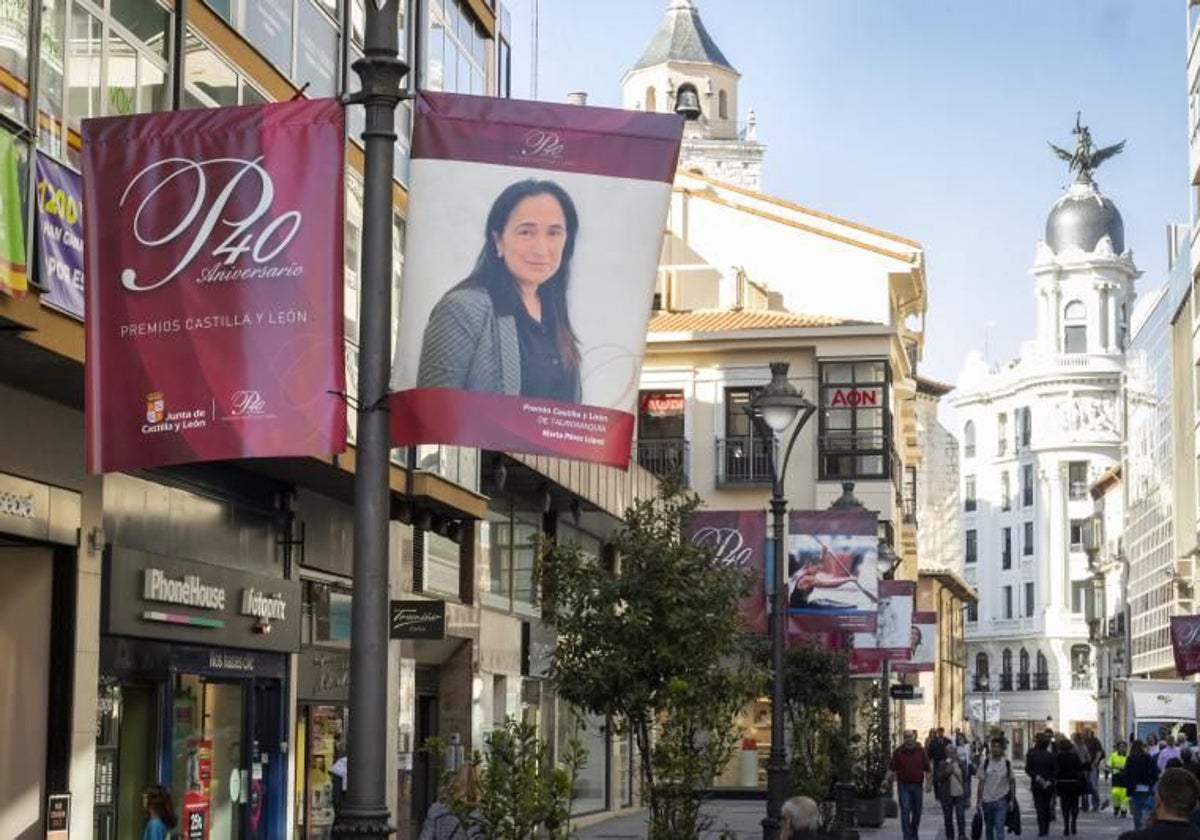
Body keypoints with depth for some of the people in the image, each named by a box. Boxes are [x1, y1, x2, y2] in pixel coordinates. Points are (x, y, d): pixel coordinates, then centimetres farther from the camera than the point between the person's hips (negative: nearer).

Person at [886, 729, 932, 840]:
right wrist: (889, 778, -22)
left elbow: (927, 768, 5)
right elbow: (892, 768, -5)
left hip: (918, 785, 2)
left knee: (917, 812, 11)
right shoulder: (898, 752, -2)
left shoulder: (921, 751, 3)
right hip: (904, 785, -2)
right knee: (905, 811, -10)